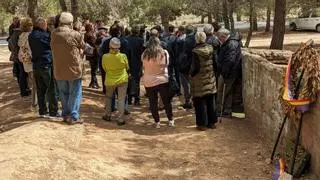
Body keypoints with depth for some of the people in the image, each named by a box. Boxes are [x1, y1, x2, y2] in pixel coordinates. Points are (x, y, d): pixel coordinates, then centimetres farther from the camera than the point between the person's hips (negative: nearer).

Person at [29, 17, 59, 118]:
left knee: (40, 89, 10)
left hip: (36, 65, 7)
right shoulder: (45, 35, -14)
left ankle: (42, 111, 15)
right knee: (51, 89, -1)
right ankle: (53, 112, 1)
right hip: (47, 64, -7)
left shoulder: (31, 36, 8)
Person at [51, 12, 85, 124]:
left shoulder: (54, 34, -2)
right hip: (73, 69, -5)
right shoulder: (75, 35, -16)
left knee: (63, 94, 17)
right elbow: (83, 46, -2)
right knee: (75, 94, 6)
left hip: (59, 70, 5)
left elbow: (54, 49, 6)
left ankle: (65, 115, 26)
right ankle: (73, 117, 8)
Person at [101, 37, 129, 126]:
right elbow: (127, 68, 0)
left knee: (108, 97, 23)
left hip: (110, 80, 2)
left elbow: (104, 68, 2)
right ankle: (120, 119, 2)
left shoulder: (105, 57, -14)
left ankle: (108, 115, 28)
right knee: (121, 99, 3)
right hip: (122, 80, -1)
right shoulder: (123, 56, -17)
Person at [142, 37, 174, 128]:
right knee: (167, 101, 13)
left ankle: (157, 122, 14)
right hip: (163, 80, 0)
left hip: (148, 82, 0)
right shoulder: (164, 53, -8)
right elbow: (167, 64, 3)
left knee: (153, 103, 10)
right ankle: (171, 120, 20)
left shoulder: (144, 54, -5)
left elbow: (144, 67, 5)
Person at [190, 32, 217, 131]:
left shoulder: (196, 51, -18)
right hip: (210, 79, 5)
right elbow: (215, 62, 4)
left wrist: (191, 73, 0)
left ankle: (202, 124, 9)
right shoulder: (210, 48, -3)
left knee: (200, 103, 5)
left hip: (199, 80, -5)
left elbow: (195, 67, -18)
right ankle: (212, 122, 23)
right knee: (210, 101, 15)